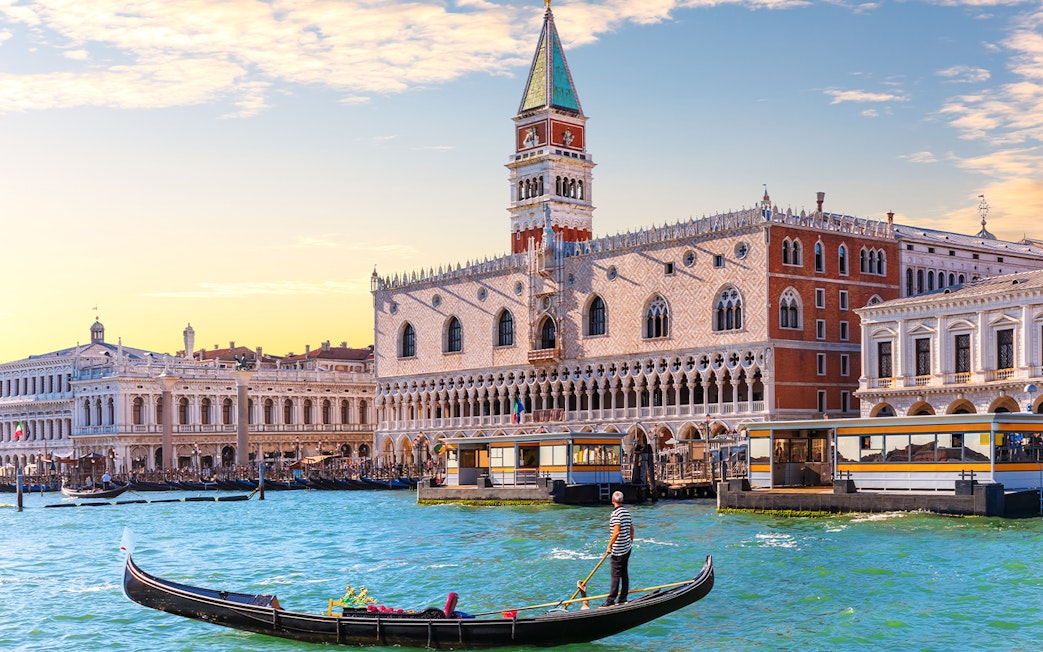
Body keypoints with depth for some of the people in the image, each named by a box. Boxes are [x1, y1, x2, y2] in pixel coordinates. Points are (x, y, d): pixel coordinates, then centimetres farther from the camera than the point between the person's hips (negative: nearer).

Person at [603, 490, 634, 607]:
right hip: (627, 548, 8)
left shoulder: (616, 513, -17)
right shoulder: (627, 512, 8)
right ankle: (623, 599, 16)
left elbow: (616, 532, -23)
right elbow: (632, 530, 15)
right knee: (624, 573, 12)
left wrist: (609, 546, -16)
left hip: (619, 549, -8)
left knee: (616, 575, -6)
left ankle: (611, 600, -4)